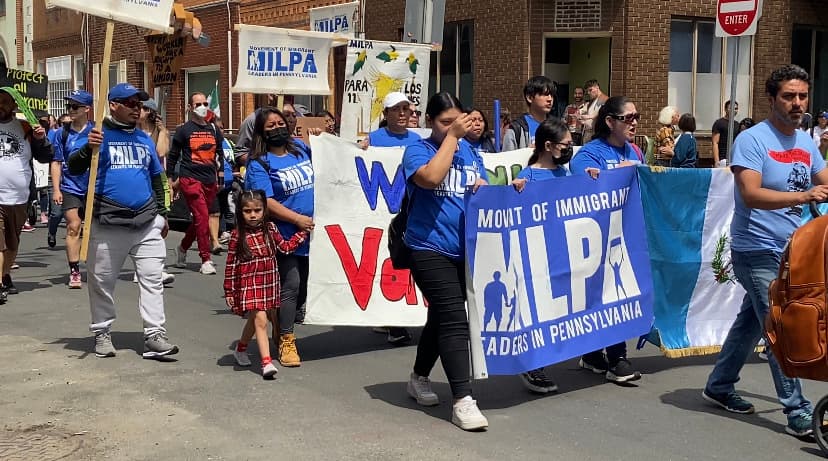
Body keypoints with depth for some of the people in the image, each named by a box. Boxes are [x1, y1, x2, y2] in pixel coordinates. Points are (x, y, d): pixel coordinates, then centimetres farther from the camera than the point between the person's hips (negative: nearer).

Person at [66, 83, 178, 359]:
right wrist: (88, 149, -26)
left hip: (146, 222, 4)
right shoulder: (98, 135, 0)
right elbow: (73, 169, -7)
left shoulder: (145, 140, 16)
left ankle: (154, 335, -2)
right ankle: (101, 333, 18)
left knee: (152, 278, -2)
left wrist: (162, 214, 20)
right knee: (102, 281, 5)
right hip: (107, 223, -4)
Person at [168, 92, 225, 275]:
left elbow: (219, 154, 25)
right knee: (202, 217, -13)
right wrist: (172, 179, 5)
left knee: (199, 219, 10)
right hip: (190, 179, -5)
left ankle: (182, 248, 33)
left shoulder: (213, 130, 14)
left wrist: (219, 175, 19)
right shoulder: (184, 130, 1)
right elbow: (172, 155, 7)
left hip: (210, 181, 5)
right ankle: (206, 260, -10)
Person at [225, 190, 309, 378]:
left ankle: (240, 349, 41)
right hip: (248, 283, -5)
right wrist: (229, 291, -4)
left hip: (269, 283, 5)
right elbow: (231, 265, -5)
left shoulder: (270, 229, 2)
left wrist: (303, 232, 10)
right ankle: (266, 362, -14)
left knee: (255, 319, 18)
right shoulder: (238, 235, -10)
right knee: (260, 320, -14)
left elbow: (285, 247, 13)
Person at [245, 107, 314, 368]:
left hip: (312, 232, 6)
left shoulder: (301, 149, 10)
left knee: (305, 287, 10)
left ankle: (281, 328, 29)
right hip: (285, 235, -6)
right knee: (290, 285, -10)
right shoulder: (259, 164, -7)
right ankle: (286, 341, 1)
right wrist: (298, 219, -19)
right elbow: (265, 202, -16)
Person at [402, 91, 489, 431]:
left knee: (441, 316, 17)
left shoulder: (470, 152, 12)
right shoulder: (418, 150, -4)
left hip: (465, 249, 6)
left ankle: (419, 378, 36)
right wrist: (451, 136, -16)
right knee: (454, 319, -15)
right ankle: (463, 401, -14)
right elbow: (430, 177, -25)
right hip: (430, 249, -6)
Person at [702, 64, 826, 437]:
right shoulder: (752, 140, -15)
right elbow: (751, 194, -26)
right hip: (758, 251, -8)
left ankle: (719, 386, 31)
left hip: (790, 249, 8)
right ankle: (798, 413, -2)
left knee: (751, 322, 17)